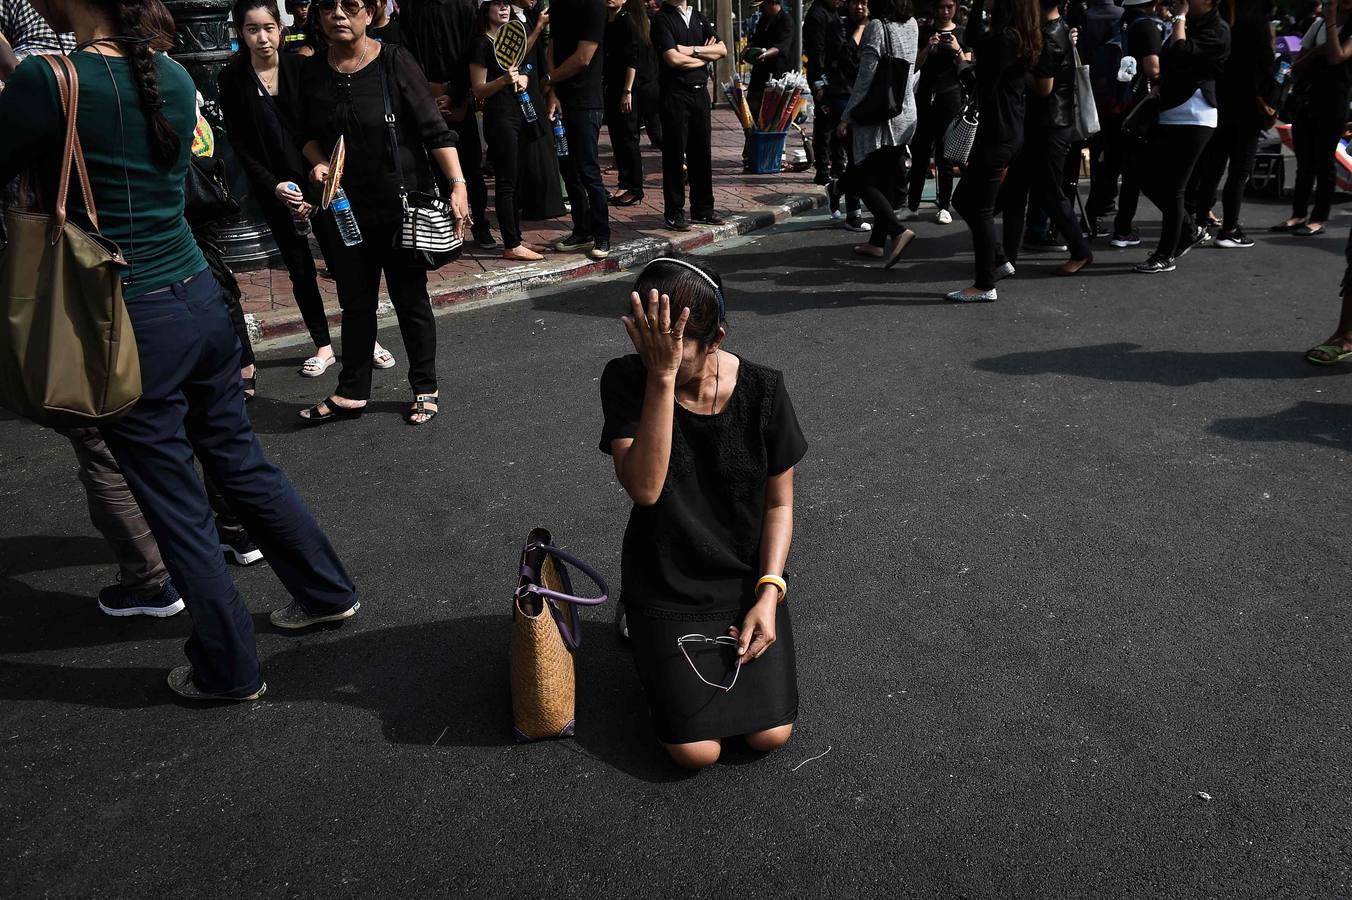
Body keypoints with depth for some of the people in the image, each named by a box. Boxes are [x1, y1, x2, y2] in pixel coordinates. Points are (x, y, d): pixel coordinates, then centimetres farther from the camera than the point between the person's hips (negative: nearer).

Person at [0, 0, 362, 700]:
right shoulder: (172, 76, 4)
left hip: (131, 327, -6)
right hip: (200, 300, 6)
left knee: (176, 508, 8)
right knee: (242, 462, 22)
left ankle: (230, 669, 24)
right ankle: (327, 591, 36)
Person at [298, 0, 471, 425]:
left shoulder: (394, 62, -10)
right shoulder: (312, 71, 3)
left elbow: (434, 130, -13)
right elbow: (310, 133, 16)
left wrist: (458, 185, -21)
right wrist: (318, 162, -5)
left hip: (402, 205, -4)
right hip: (347, 207, 4)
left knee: (410, 299, 7)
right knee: (354, 302, 13)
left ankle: (425, 389, 22)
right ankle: (351, 394, 25)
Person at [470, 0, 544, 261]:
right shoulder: (482, 44, -9)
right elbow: (478, 91, -11)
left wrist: (523, 80, 3)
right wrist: (503, 80, -27)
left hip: (520, 114, 8)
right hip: (499, 117, -8)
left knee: (516, 180, 11)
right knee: (506, 182, -7)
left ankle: (515, 238, 18)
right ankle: (511, 246, -5)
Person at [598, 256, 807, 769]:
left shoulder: (762, 389, -13)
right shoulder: (626, 380, -16)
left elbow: (779, 502, -3)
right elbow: (644, 488, -31)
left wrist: (768, 594, -12)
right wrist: (662, 376, -37)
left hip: (747, 579, 2)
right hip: (666, 587, -1)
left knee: (770, 735, -6)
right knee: (696, 752, -8)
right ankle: (650, 640, 19)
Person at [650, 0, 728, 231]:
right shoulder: (662, 19, -3)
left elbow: (722, 50, 7)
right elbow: (673, 58, -16)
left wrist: (693, 50, -8)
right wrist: (705, 56, -1)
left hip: (700, 91, 6)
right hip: (675, 93, -6)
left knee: (702, 152, 9)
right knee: (675, 154, -1)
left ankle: (702, 208, 18)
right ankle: (674, 213, 5)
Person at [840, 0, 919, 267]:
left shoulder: (877, 27, -13)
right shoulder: (912, 25, 8)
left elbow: (866, 78, -16)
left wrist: (846, 117, -11)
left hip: (878, 117, -7)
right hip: (906, 115, 8)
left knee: (859, 179, -1)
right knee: (886, 180, 13)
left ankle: (899, 231, -16)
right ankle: (877, 242, 20)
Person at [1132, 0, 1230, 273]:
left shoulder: (1217, 30, -11)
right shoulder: (1192, 24, 16)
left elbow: (1180, 53, -23)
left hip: (1193, 120, -9)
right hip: (1171, 116, 9)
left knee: (1172, 188, -6)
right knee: (1144, 171, 10)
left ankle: (1166, 255, 5)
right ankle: (1190, 230, 22)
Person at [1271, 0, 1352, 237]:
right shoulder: (1318, 24, 13)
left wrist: (1331, 21, -17)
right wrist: (1316, 51, -8)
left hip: (1333, 104, -5)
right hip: (1306, 102, 5)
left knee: (1323, 163, -3)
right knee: (1304, 163, 7)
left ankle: (1318, 220, 0)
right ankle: (1298, 215, 12)